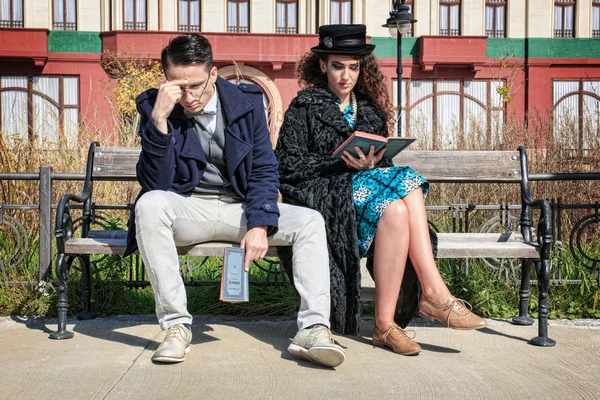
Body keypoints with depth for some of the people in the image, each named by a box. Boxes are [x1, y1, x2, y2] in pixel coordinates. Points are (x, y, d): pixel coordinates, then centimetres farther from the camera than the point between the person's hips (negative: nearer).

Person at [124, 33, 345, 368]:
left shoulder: (247, 101, -2)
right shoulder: (154, 107, -8)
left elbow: (265, 171, 0)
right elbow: (155, 185, -16)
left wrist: (260, 225, -15)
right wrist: (159, 120, -28)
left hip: (239, 207, 2)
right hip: (187, 209, -2)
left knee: (310, 221, -19)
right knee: (149, 205, -34)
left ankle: (313, 329, -22)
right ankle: (176, 324, -25)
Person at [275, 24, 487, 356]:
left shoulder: (371, 111, 22)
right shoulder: (304, 107, 8)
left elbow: (382, 162, 18)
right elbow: (288, 166, -2)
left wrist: (372, 163, -7)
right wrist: (342, 162, -13)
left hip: (367, 185, 5)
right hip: (321, 196, -4)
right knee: (394, 209, -33)